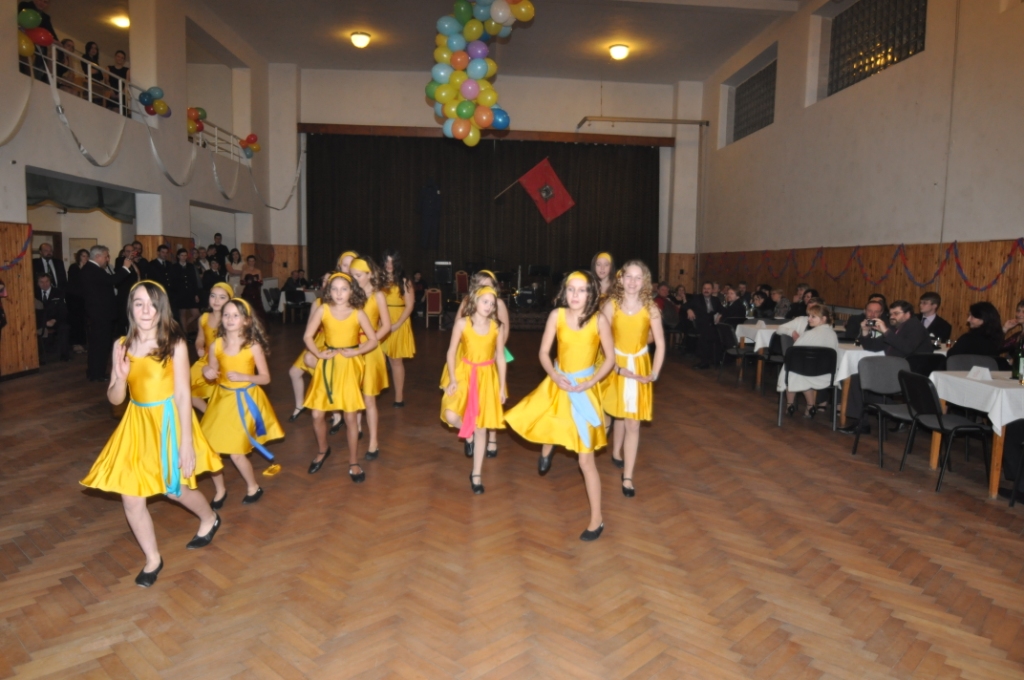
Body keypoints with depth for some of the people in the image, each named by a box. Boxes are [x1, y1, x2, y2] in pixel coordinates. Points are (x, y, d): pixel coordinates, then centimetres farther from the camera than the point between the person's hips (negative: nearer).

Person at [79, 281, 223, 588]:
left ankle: (210, 519, 44)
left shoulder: (175, 344, -13)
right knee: (131, 498, 3)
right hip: (137, 423, 4)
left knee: (175, 489, 11)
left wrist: (187, 444, -17)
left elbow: (183, 395, -14)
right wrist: (121, 377, -20)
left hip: (168, 421, -4)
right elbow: (114, 399, 2)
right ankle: (153, 559, 24)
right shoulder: (122, 345, -1)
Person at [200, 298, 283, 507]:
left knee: (236, 452, -2)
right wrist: (207, 372, -17)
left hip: (245, 400, -4)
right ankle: (220, 490, 25)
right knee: (208, 447, 1)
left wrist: (242, 376, -24)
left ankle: (253, 488, 25)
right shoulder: (216, 345, -5)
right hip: (222, 398, 4)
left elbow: (265, 378, -9)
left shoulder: (253, 347, -14)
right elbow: (212, 374, 6)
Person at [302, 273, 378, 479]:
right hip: (327, 364, 2)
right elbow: (308, 336, -2)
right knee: (317, 415, 3)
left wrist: (355, 351, -14)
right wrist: (319, 354, -14)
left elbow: (373, 340, -2)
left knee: (350, 417, 1)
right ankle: (323, 450, 32)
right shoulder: (322, 310, -5)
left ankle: (353, 462, 18)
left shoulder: (358, 314, -6)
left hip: (349, 366, -1)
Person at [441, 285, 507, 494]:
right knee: (451, 415, -23)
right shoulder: (462, 323, -7)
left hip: (487, 377, 1)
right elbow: (452, 352, -3)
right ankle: (467, 432, 15)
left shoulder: (497, 327, -3)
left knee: (481, 428, 5)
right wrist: (453, 379, -11)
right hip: (465, 374, -1)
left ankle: (476, 474, 18)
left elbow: (500, 357, 3)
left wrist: (502, 386, 1)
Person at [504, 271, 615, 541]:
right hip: (558, 384, 4)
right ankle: (547, 447, 34)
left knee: (586, 459, -1)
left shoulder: (599, 320, -13)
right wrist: (555, 377, -20)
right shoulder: (557, 315, -7)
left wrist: (589, 383, -19)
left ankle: (597, 519, 14)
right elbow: (544, 352, -3)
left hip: (584, 388, -4)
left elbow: (610, 359, -7)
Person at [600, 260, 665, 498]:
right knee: (620, 415, 13)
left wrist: (654, 373, -13)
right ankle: (617, 453, 41)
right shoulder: (611, 306, -10)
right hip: (616, 366, 0)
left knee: (633, 422, 0)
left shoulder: (651, 308, -8)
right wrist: (616, 368, -21)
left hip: (640, 366, 1)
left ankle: (627, 477, 5)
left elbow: (660, 343, -5)